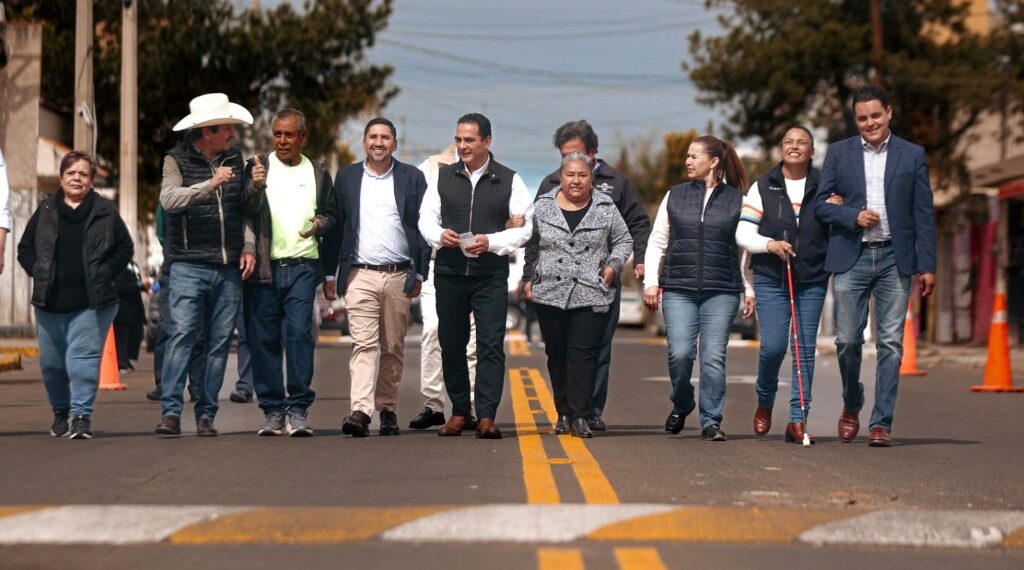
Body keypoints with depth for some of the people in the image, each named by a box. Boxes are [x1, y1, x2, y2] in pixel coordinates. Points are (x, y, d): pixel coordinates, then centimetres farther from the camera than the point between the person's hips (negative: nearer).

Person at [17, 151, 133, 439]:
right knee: (51, 361, 10)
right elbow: (25, 248, 14)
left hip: (92, 303, -3)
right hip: (50, 302, 3)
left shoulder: (105, 211, 3)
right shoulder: (45, 212, 9)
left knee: (83, 356, -13)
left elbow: (125, 248, 6)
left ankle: (82, 415, -14)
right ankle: (60, 411, 30)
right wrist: (39, 273, 0)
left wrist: (104, 273, -5)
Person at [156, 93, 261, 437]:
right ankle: (170, 412, -15)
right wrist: (210, 185, -26)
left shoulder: (234, 158, 14)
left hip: (229, 268, 4)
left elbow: (243, 209, 16)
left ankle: (206, 415, 8)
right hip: (189, 266, -4)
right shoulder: (177, 160, 1)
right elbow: (169, 199, -16)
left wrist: (248, 247, 0)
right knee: (181, 334, -14)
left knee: (219, 342, 3)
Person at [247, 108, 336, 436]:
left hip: (302, 265, 0)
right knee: (265, 339, 0)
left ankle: (298, 410, -6)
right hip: (264, 267, 0)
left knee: (300, 334, -10)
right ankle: (272, 412, 7)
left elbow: (331, 213, 21)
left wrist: (320, 224, -1)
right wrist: (254, 186, -20)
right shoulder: (259, 167, 8)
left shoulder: (317, 173, 15)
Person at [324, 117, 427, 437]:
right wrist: (329, 274, 6)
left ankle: (387, 408, 17)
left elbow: (423, 227, 6)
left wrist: (419, 273, 0)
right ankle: (360, 411, -20)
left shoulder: (412, 178, 6)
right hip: (360, 275, -1)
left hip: (398, 276, 1)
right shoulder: (347, 177, 9)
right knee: (363, 344, -11)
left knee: (393, 348, 7)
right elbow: (335, 227, 10)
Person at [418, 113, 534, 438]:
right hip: (449, 274, 3)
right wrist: (439, 235, -11)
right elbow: (426, 217, 12)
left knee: (491, 345, -8)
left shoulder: (509, 180, 3)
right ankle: (459, 412, 17)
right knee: (451, 344, 7)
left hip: (490, 275, -3)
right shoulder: (443, 177, 9)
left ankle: (486, 416, -9)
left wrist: (491, 242, -14)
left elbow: (525, 227, 0)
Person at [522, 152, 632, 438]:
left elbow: (623, 241, 13)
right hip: (550, 294, 2)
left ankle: (579, 416, -10)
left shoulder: (605, 208, 4)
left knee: (584, 354, -9)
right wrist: (527, 278, 11)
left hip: (592, 295, -2)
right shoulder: (543, 207, 6)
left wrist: (613, 265, -2)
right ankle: (564, 413, 16)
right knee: (557, 354, 6)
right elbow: (530, 246, 15)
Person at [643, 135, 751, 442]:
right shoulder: (675, 196, 11)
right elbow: (657, 242, 12)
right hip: (679, 290, 1)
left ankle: (711, 421, 5)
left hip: (721, 291, -1)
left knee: (714, 357, -5)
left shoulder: (736, 199, 6)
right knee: (680, 353, -9)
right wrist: (651, 281, 3)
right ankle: (681, 406, 17)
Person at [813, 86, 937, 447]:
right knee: (848, 340, 0)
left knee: (891, 343, -3)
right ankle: (851, 408, 24)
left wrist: (927, 265, 0)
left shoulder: (912, 156, 7)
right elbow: (821, 204, 6)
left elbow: (923, 214, 5)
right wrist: (854, 216, -12)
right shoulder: (839, 153, 8)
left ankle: (881, 423, 0)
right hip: (851, 258, 0)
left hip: (894, 259, 0)